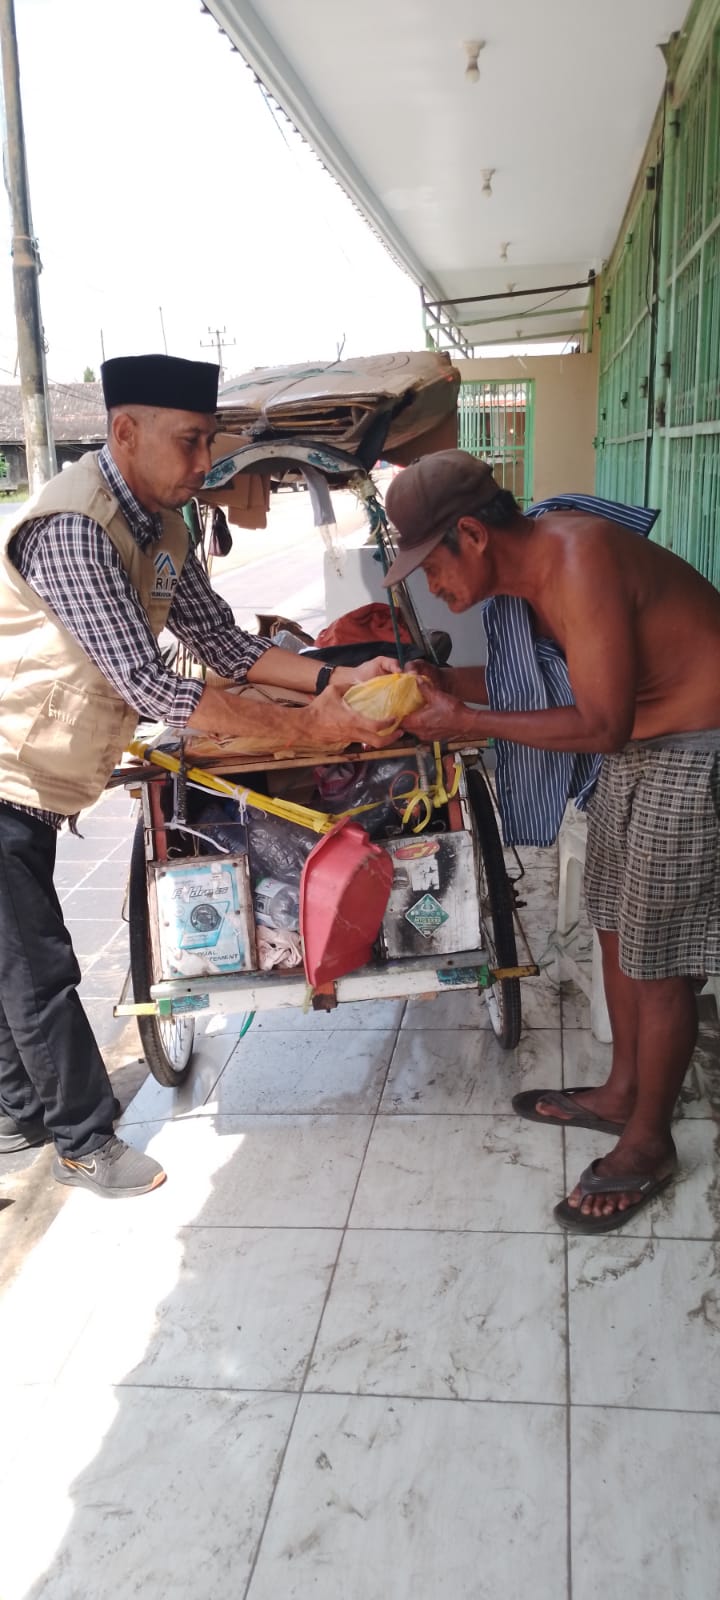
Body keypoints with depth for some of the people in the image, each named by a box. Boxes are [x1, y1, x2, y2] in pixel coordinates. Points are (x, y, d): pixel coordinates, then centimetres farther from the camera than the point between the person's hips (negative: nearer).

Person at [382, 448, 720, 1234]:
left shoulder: (578, 560, -28)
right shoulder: (529, 564, 1)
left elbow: (601, 725, -27)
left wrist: (468, 722, -21)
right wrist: (435, 680, -2)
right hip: (639, 743, 9)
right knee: (617, 926, 18)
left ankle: (647, 1143, 20)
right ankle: (621, 1092, 37)